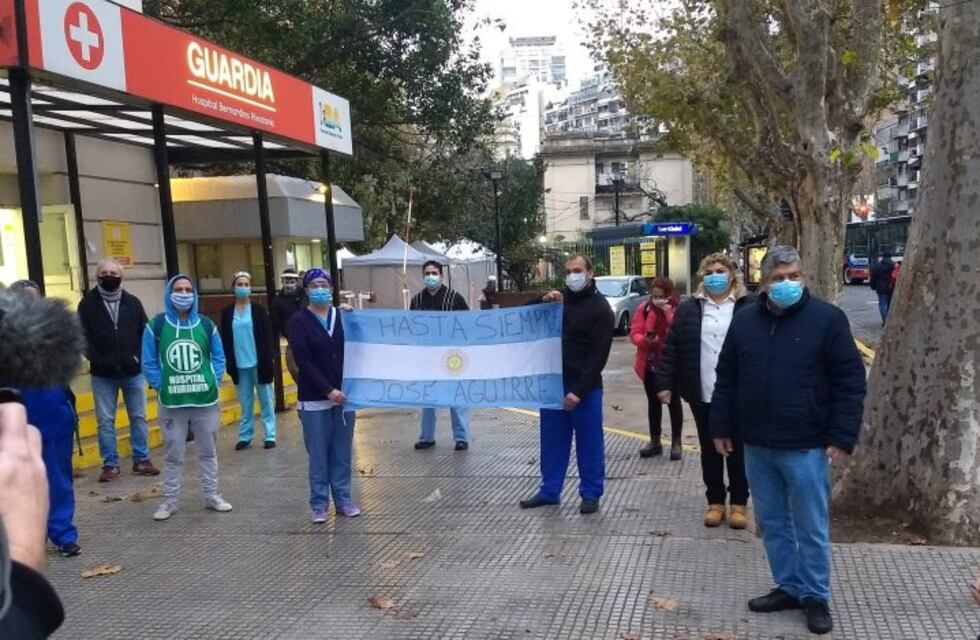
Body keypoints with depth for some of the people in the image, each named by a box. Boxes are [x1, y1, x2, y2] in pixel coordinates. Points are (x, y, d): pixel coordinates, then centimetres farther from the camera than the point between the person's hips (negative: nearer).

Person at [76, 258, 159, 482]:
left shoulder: (132, 302, 5)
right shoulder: (88, 304, 0)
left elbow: (145, 333, 5)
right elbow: (83, 337, -4)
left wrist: (139, 357, -7)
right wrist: (97, 359, -15)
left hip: (133, 371, 2)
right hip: (103, 374, -1)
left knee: (139, 417, 8)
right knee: (105, 421, 3)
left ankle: (141, 460, 17)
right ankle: (110, 464, 12)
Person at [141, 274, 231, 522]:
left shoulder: (206, 325, 4)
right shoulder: (156, 326, -2)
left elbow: (218, 358, 9)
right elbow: (149, 364, 0)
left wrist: (212, 382, -2)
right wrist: (162, 387, -8)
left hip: (206, 400, 2)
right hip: (171, 403, -2)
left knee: (208, 451, 12)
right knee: (173, 455, 8)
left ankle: (212, 496, 23)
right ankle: (169, 501, 19)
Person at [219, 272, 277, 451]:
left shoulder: (259, 310, 0)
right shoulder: (227, 312, 6)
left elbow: (268, 336, -2)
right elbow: (224, 340, 7)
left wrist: (268, 360, -10)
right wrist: (228, 363, 0)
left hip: (259, 363, -2)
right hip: (240, 365, 2)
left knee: (266, 401, 4)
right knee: (245, 403, 10)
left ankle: (270, 435, 10)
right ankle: (245, 436, 18)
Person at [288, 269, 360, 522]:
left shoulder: (343, 317, 5)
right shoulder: (299, 321, -3)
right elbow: (303, 361, -11)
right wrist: (327, 390, -17)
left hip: (342, 396, 2)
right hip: (314, 399, -2)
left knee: (342, 452, 9)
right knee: (318, 454, 4)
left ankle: (343, 499, 20)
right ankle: (319, 504, 15)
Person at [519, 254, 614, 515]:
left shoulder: (600, 308, -7)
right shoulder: (560, 299, 10)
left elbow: (598, 355, -13)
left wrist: (579, 390, -19)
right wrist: (544, 302, -10)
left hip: (585, 388, -5)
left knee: (589, 443, 3)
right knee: (552, 440, 11)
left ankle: (591, 494, 13)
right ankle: (549, 490, 21)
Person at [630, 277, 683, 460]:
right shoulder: (644, 309, -1)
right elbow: (634, 333, -2)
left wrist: (668, 312, -28)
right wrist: (645, 340, -23)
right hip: (650, 365, 3)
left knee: (673, 402, 5)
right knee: (653, 402, 13)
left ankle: (676, 442, 16)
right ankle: (655, 441, 23)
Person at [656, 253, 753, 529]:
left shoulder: (748, 308, -1)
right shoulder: (688, 309, 5)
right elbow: (672, 348, 4)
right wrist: (665, 383, -1)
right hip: (702, 395, 2)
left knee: (737, 450, 9)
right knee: (709, 450, 12)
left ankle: (739, 503, 22)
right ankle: (715, 501, 25)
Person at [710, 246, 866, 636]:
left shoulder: (827, 319, -7)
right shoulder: (744, 322, 5)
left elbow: (850, 382, -7)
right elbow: (726, 380, 12)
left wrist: (841, 437, -11)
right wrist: (721, 427, 9)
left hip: (805, 447, -4)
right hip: (757, 446, 4)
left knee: (811, 527, 6)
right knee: (772, 523, 14)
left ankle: (816, 596, 22)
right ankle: (788, 587, 29)